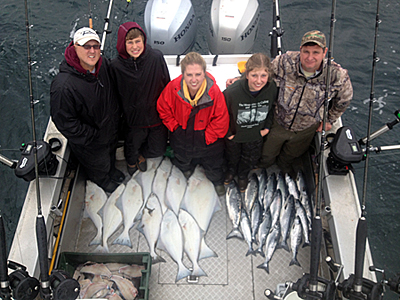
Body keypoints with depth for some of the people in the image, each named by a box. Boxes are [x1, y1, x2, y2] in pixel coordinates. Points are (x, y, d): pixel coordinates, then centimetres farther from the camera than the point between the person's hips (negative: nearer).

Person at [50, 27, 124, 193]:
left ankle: (111, 169, 68)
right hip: (89, 142, -6)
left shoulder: (103, 64, -15)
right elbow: (64, 122, -29)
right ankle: (101, 179, 58)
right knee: (99, 164, 24)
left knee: (111, 153, 35)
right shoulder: (63, 85, -38)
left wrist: (115, 115, 6)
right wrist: (93, 136, -25)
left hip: (111, 128, 6)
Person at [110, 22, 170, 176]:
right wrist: (120, 115, 1)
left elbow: (166, 86, -6)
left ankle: (141, 154, 54)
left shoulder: (156, 57, -19)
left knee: (158, 150, 17)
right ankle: (131, 161, 61)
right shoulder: (116, 66, -19)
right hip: (133, 118, -1)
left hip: (157, 115, 1)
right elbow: (115, 95, -5)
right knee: (132, 147, 22)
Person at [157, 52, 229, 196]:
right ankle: (186, 168, 70)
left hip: (207, 137, -1)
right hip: (181, 134, 2)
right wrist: (175, 127, -9)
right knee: (183, 163, 32)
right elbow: (163, 108, -9)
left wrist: (208, 136, -17)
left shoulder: (214, 91, -32)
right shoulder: (173, 87, -28)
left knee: (213, 162, 25)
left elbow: (221, 118, -19)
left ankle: (217, 180, 59)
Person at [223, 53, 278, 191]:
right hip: (234, 134, -2)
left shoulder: (272, 89, -28)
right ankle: (232, 170, 65)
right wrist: (227, 133, -10)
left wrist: (267, 127, -2)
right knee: (233, 155, 30)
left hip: (256, 135, 2)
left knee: (251, 159, 29)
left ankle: (243, 175, 63)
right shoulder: (232, 92, -37)